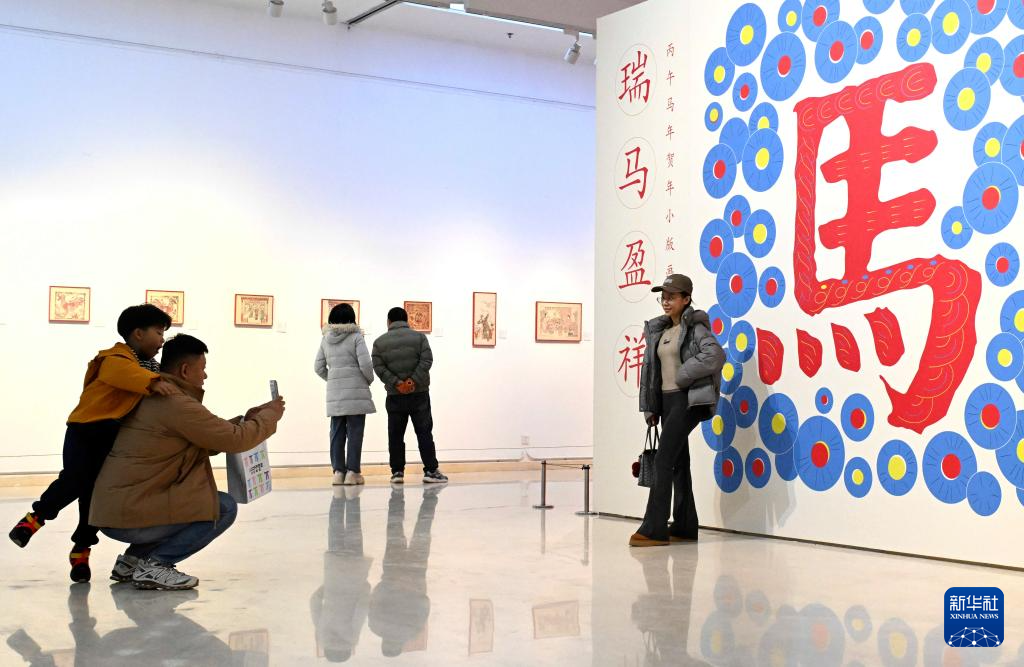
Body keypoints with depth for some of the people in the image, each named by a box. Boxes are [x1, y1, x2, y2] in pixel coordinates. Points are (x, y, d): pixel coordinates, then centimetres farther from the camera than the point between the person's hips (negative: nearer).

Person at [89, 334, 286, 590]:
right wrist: (271, 415, 3)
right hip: (131, 514, -10)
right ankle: (155, 565, -8)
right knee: (224, 508, -4)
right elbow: (235, 440, -12)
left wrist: (245, 420, 17)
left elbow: (210, 438, 19)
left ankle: (133, 560, 19)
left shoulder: (153, 397, 14)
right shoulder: (177, 403, -17)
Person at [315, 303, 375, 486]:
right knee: (355, 432, 0)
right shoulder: (356, 337, -6)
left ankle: (338, 471, 6)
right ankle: (352, 472, -2)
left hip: (334, 393, 4)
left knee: (337, 432, 7)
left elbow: (319, 367, 9)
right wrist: (369, 380, 7)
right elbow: (365, 364, -11)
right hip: (356, 391, -4)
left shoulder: (326, 339, 8)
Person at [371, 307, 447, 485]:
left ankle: (397, 472, 7)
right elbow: (426, 360, -9)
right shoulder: (419, 337, 2)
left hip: (394, 396, 1)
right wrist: (413, 380, -12)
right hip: (419, 394, -1)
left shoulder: (379, 342, 4)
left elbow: (379, 368, -5)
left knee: (395, 435, 8)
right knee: (424, 432, 2)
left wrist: (396, 383, -11)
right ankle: (430, 471, 0)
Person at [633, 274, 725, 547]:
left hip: (688, 399, -8)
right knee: (678, 462, 11)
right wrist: (649, 406, 11)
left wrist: (683, 376, -18)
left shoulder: (695, 326, -7)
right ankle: (685, 526, 17)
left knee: (664, 460, -14)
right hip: (666, 399, 8)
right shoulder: (659, 330, 15)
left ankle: (654, 529, -14)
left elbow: (716, 355, -24)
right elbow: (651, 368, 17)